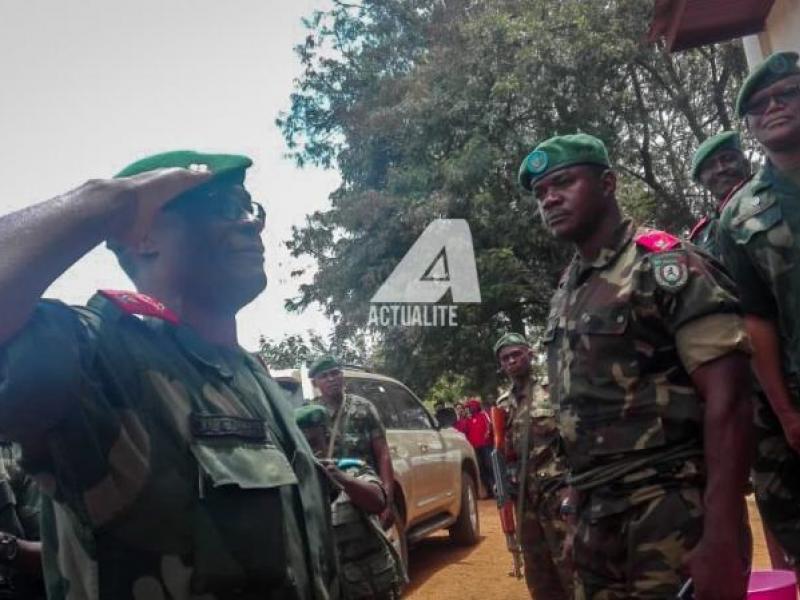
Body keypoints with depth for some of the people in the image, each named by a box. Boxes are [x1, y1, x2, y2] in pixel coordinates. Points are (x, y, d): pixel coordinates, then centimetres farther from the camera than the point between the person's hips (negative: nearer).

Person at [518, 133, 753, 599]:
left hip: (672, 513, -7)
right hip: (596, 516, 7)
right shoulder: (566, 293, 13)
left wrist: (723, 534, -22)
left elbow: (728, 398, -15)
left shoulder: (662, 264, -8)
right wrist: (581, 506, 13)